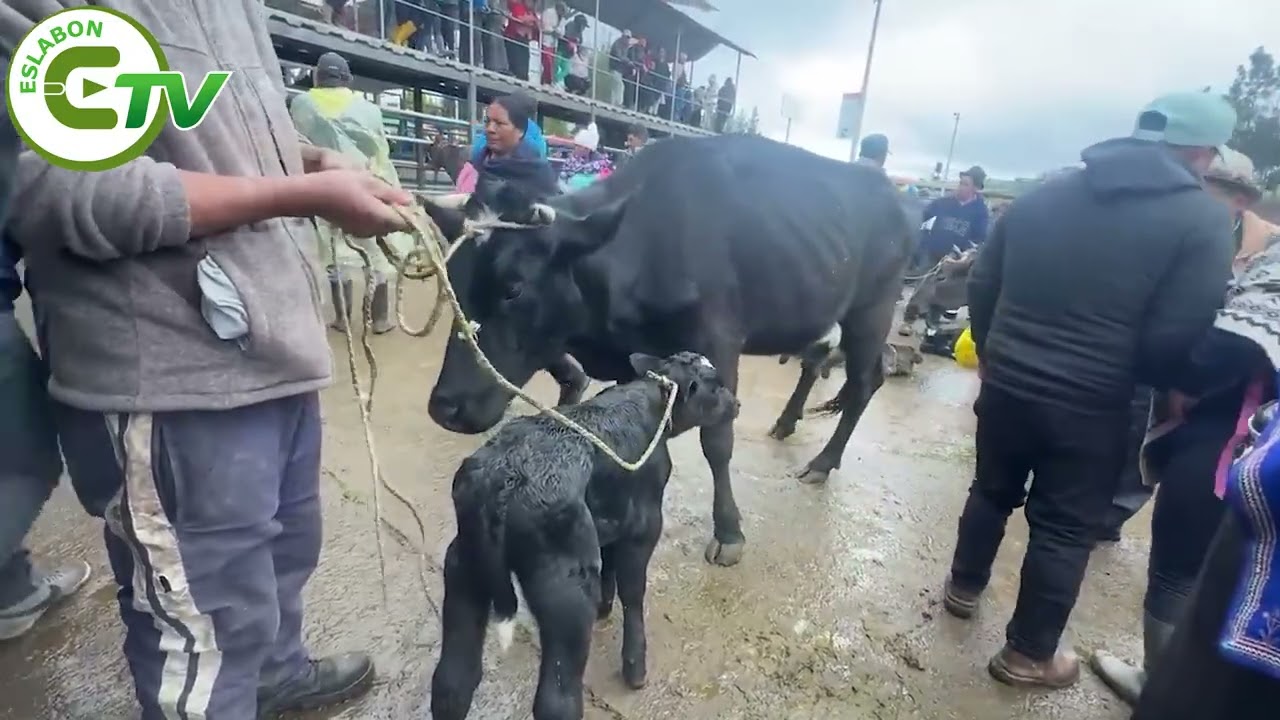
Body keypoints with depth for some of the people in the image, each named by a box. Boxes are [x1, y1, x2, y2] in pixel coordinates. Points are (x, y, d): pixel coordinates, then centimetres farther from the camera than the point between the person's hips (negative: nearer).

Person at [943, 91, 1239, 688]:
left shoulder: (1043, 196, 5)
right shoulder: (1204, 221, -7)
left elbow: (981, 284, 8)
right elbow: (1177, 336, -13)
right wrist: (1155, 386, 8)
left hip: (1006, 384, 4)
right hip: (1090, 404, -4)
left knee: (992, 491, 24)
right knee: (1065, 528, 12)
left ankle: (964, 587, 43)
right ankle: (1028, 654, 25)